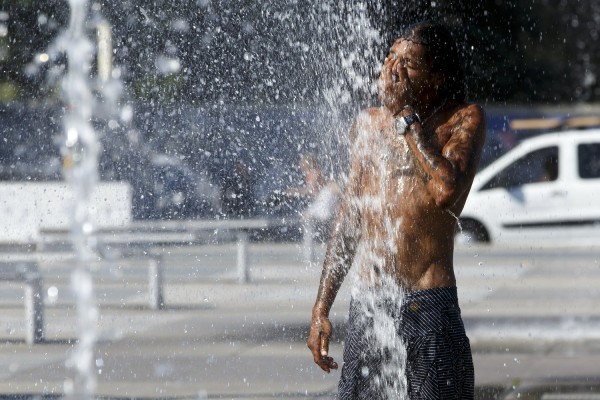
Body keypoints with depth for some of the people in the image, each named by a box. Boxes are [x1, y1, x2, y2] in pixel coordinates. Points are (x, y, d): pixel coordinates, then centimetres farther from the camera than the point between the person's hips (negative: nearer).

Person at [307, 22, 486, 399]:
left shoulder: (465, 120, -2)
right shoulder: (368, 123, 12)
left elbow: (446, 191, -22)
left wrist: (406, 116, -14)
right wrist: (322, 308, 15)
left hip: (430, 308, -5)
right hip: (367, 307, 5)